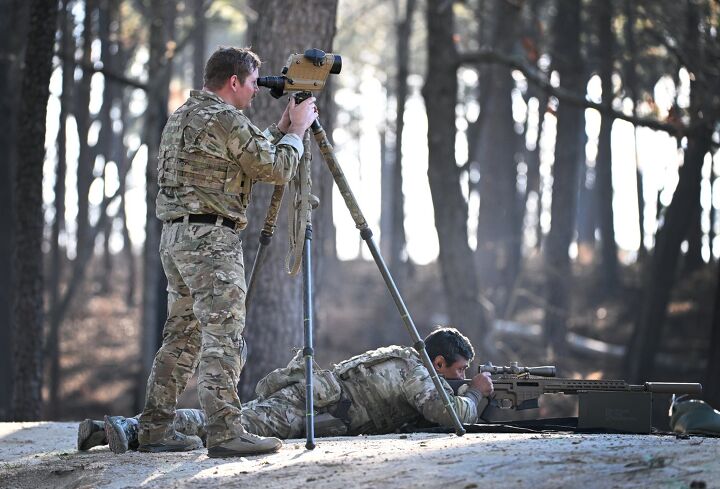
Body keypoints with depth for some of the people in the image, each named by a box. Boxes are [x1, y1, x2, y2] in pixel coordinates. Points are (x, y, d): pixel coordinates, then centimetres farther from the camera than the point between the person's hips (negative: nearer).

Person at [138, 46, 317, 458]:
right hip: (211, 238, -10)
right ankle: (226, 431, -15)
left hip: (176, 236, 10)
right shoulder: (226, 119, -11)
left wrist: (281, 129, 24)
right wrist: (297, 129, 5)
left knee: (182, 336, 12)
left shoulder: (183, 117, 19)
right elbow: (277, 170, -8)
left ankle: (156, 429, 12)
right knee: (224, 337, -11)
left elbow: (251, 156, 26)